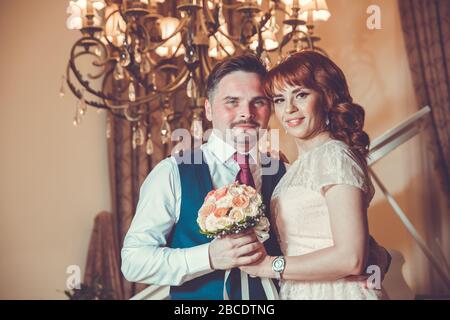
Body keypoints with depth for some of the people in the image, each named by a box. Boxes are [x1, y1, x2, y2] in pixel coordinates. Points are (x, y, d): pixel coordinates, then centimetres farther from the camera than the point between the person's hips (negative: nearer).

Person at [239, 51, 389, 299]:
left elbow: (351, 259, -23)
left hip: (338, 292, -8)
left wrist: (271, 265, -16)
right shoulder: (301, 165, 11)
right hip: (298, 293, 8)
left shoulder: (334, 155, -15)